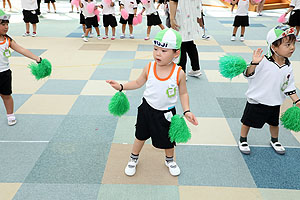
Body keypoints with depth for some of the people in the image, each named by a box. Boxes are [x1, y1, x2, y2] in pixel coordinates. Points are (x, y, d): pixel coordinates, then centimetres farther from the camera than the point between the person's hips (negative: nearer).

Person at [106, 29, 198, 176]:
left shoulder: (179, 73, -19)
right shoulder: (149, 68, -14)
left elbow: (183, 93, -5)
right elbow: (138, 83, 4)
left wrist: (186, 111, -15)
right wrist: (121, 86, -5)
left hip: (166, 113, -1)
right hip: (147, 109, 1)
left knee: (168, 139, 17)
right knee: (141, 136, 18)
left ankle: (170, 160, 49)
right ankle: (134, 159, 45)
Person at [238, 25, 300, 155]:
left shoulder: (288, 67, -5)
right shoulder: (263, 61, -22)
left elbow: (288, 86, 4)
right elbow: (248, 75, -21)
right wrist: (254, 63, -38)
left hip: (274, 103, 5)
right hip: (256, 101, -5)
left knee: (274, 123, 23)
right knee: (247, 122, 10)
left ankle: (274, 141, 50)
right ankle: (243, 140, 34)